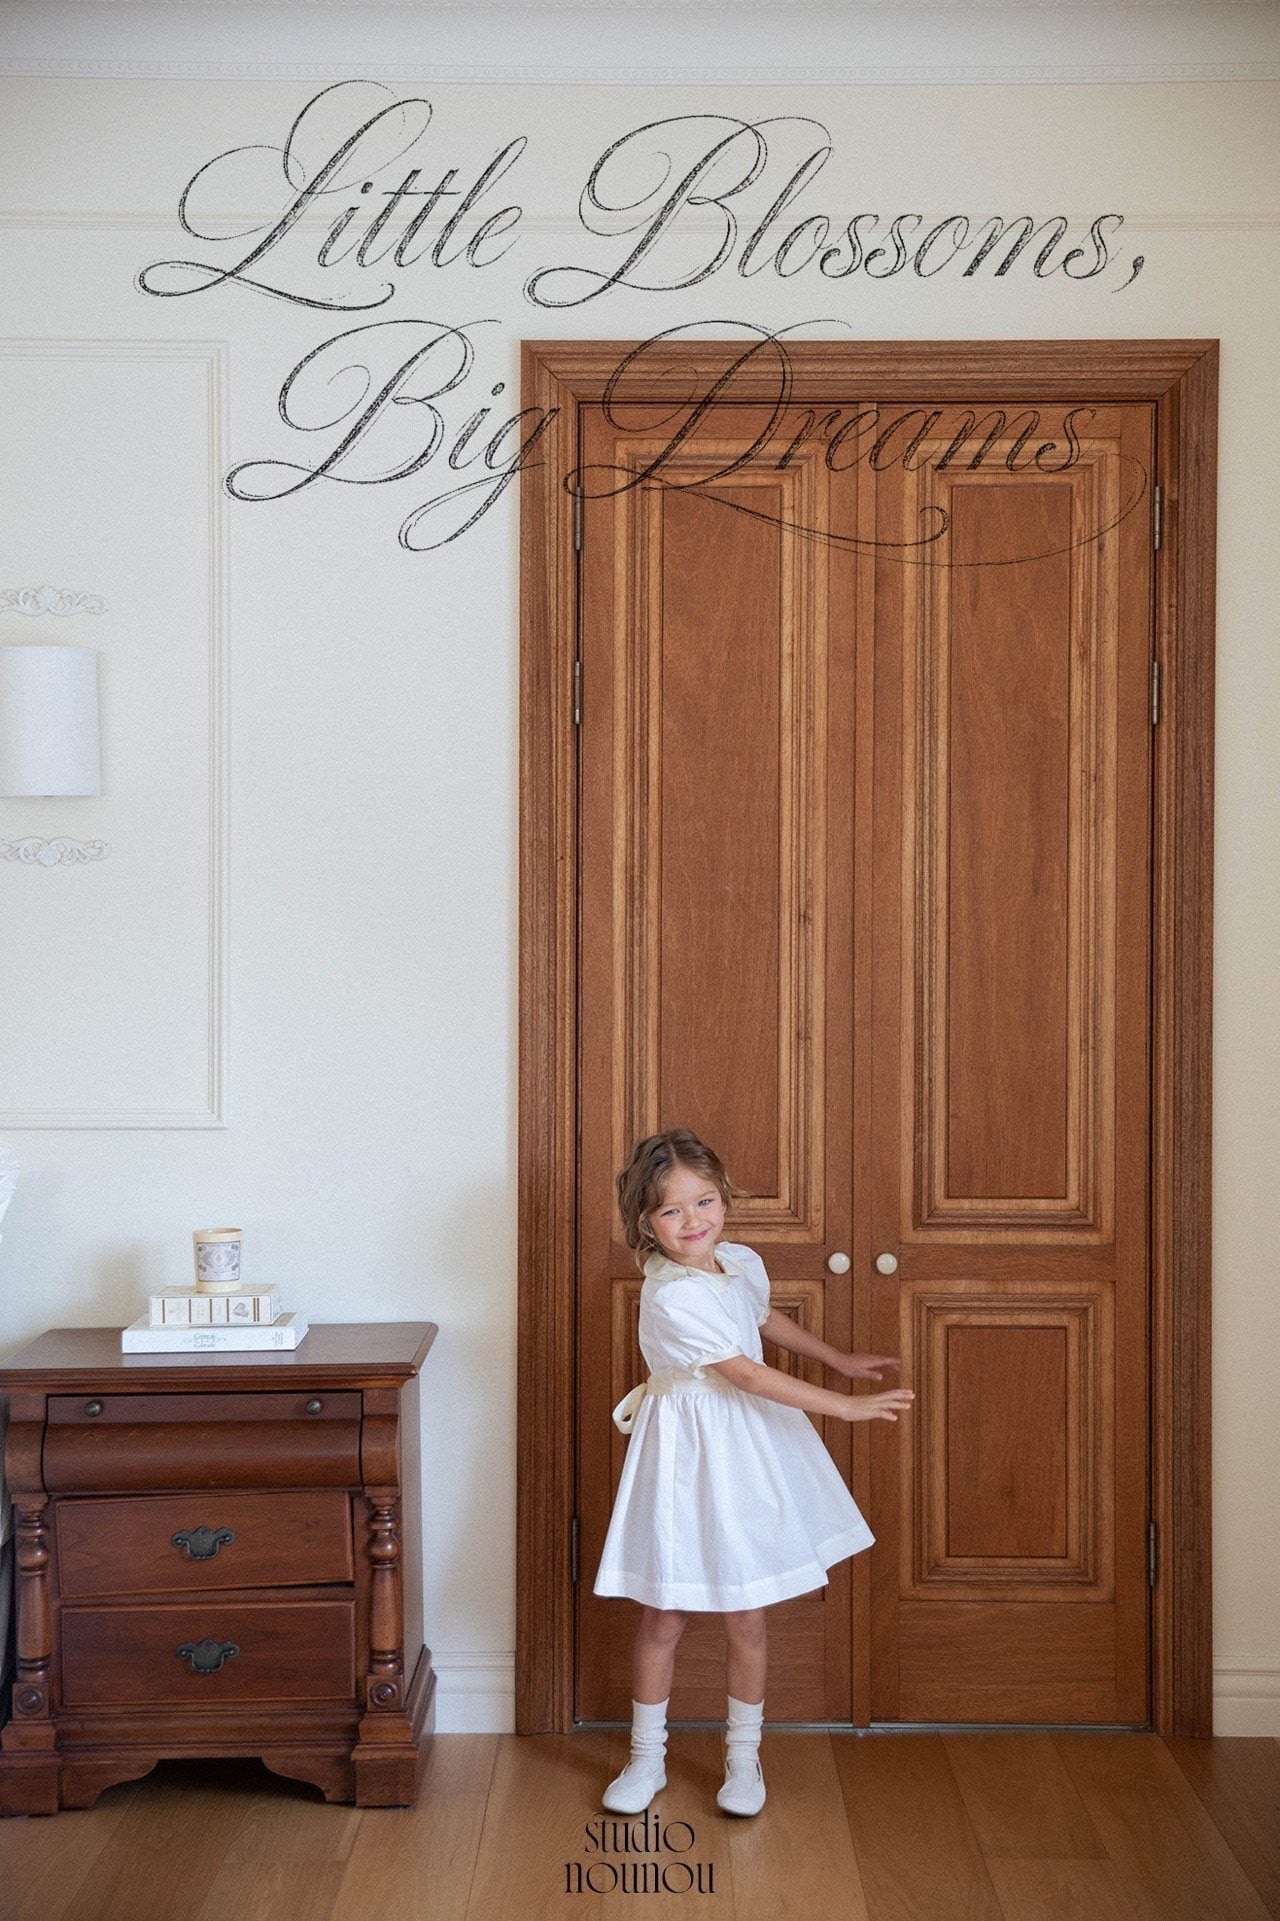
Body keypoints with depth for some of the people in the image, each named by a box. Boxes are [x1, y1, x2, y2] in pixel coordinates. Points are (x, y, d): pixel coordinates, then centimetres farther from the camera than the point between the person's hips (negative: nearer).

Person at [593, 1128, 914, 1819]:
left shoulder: (742, 1262, 0)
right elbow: (745, 1374, -23)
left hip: (750, 1449, 6)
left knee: (747, 1617, 10)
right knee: (662, 1615, 6)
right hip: (686, 1454, -6)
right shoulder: (671, 1295, -24)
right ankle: (646, 1759, 25)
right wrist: (842, 1405, -21)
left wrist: (841, 1360, 27)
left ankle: (743, 1758, 27)